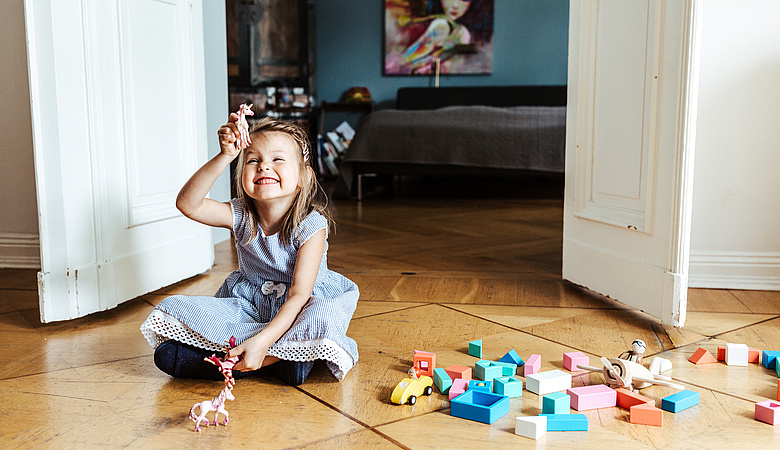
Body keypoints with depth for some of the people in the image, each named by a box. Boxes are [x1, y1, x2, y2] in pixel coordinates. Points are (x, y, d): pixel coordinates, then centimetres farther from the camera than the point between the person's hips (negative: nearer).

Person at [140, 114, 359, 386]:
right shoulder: (241, 216, -5)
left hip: (295, 310, -4)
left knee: (326, 318, -40)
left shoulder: (311, 226, -17)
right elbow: (187, 204, -21)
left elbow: (299, 295, -24)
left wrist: (261, 341, -39)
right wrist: (224, 157, -31)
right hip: (248, 305, 5)